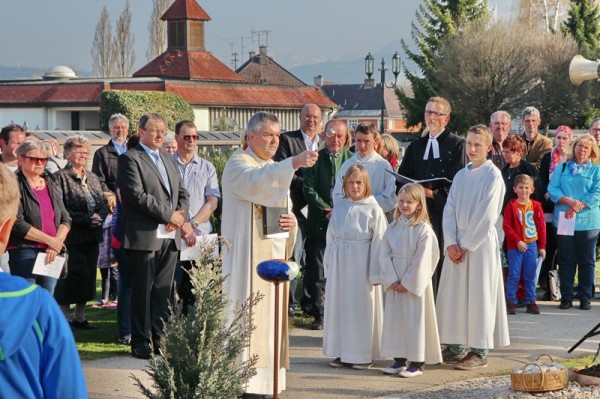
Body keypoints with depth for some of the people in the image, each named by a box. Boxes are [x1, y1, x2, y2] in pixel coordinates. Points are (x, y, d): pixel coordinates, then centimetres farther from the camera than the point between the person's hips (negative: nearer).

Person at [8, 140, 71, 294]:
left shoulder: (52, 185, 14)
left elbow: (65, 219, 11)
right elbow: (17, 224, -14)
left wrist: (57, 242, -7)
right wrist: (49, 240, -11)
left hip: (51, 254, 6)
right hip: (23, 253, -6)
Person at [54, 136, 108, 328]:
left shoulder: (92, 177, 16)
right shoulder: (60, 177, -6)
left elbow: (103, 204, 15)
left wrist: (99, 217, -7)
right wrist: (85, 219, -18)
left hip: (92, 235, 7)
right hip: (72, 236, -7)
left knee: (87, 276, 9)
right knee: (71, 276, -6)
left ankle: (80, 317, 17)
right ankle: (65, 318, 2)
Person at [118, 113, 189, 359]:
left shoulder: (169, 160, 21)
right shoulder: (130, 159, -5)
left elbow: (182, 193, 20)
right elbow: (137, 195, -16)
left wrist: (179, 215, -1)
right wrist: (169, 215, -13)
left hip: (170, 237, 7)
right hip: (144, 236, -7)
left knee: (163, 291, 9)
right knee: (142, 291, -2)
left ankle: (159, 338, 15)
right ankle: (141, 342, 4)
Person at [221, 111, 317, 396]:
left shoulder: (275, 169, 20)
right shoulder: (238, 164, -6)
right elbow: (254, 182, -29)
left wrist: (292, 221, -2)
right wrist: (293, 163, -42)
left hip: (274, 256, 8)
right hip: (247, 259, -8)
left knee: (269, 321, 8)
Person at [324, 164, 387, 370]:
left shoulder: (373, 210, -6)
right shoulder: (339, 207, 8)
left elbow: (378, 243, -8)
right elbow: (331, 237, 12)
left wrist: (376, 274, -11)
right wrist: (328, 265, 7)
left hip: (361, 265, -5)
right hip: (339, 263, 5)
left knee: (361, 308, 1)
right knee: (339, 305, 8)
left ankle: (363, 354, 10)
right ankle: (342, 353, 18)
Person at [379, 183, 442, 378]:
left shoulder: (424, 230, -9)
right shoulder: (393, 228, 7)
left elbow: (422, 260, -13)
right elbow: (385, 255, 4)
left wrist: (408, 283, -13)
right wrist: (392, 280, -7)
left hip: (415, 283, -5)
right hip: (395, 284, 6)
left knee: (416, 320, -2)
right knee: (394, 319, 8)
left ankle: (417, 363, 4)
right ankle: (399, 360, 17)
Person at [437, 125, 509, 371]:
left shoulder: (493, 176, -8)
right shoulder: (461, 175, 11)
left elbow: (486, 216, -13)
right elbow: (449, 210, 6)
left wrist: (466, 245, -12)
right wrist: (451, 243, -7)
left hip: (480, 244, -6)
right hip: (458, 244, 6)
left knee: (479, 295, -3)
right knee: (453, 293, 6)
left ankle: (480, 352, 4)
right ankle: (455, 346, 16)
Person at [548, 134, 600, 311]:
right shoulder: (562, 168, 12)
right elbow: (552, 189, 1)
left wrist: (577, 207, -15)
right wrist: (569, 201, -15)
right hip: (563, 221, 2)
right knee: (566, 260, 5)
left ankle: (585, 297, 11)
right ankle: (566, 297, 11)